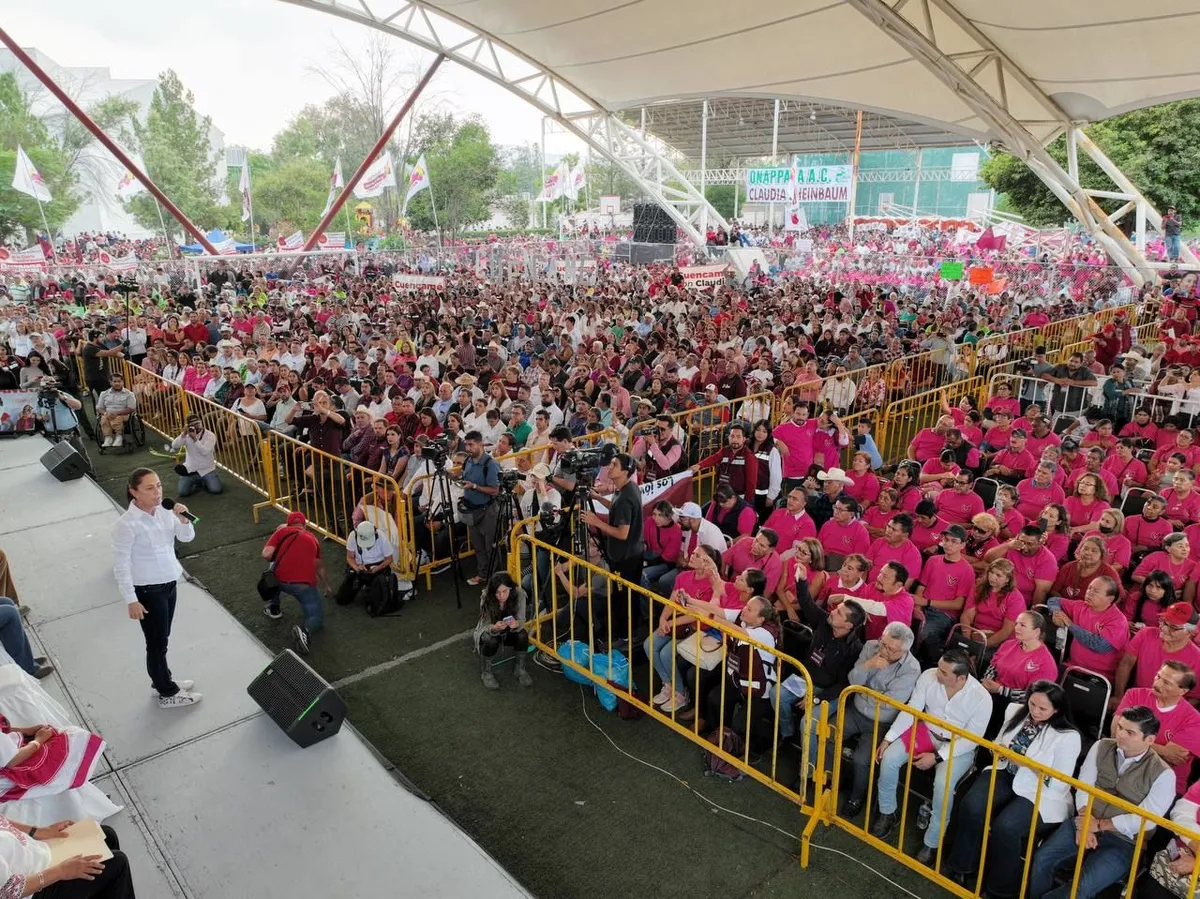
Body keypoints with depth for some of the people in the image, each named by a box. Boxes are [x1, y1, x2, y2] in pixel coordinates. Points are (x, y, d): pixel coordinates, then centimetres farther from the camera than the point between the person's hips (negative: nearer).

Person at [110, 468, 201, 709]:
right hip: (148, 591, -6)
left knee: (161, 639, 24)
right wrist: (131, 600, -16)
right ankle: (168, 694, 26)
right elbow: (121, 565, -17)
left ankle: (163, 681, 43)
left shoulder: (163, 511, -5)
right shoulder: (127, 524, -22)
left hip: (168, 583, 6)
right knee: (156, 643, 10)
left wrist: (183, 520, -16)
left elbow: (187, 538, 5)